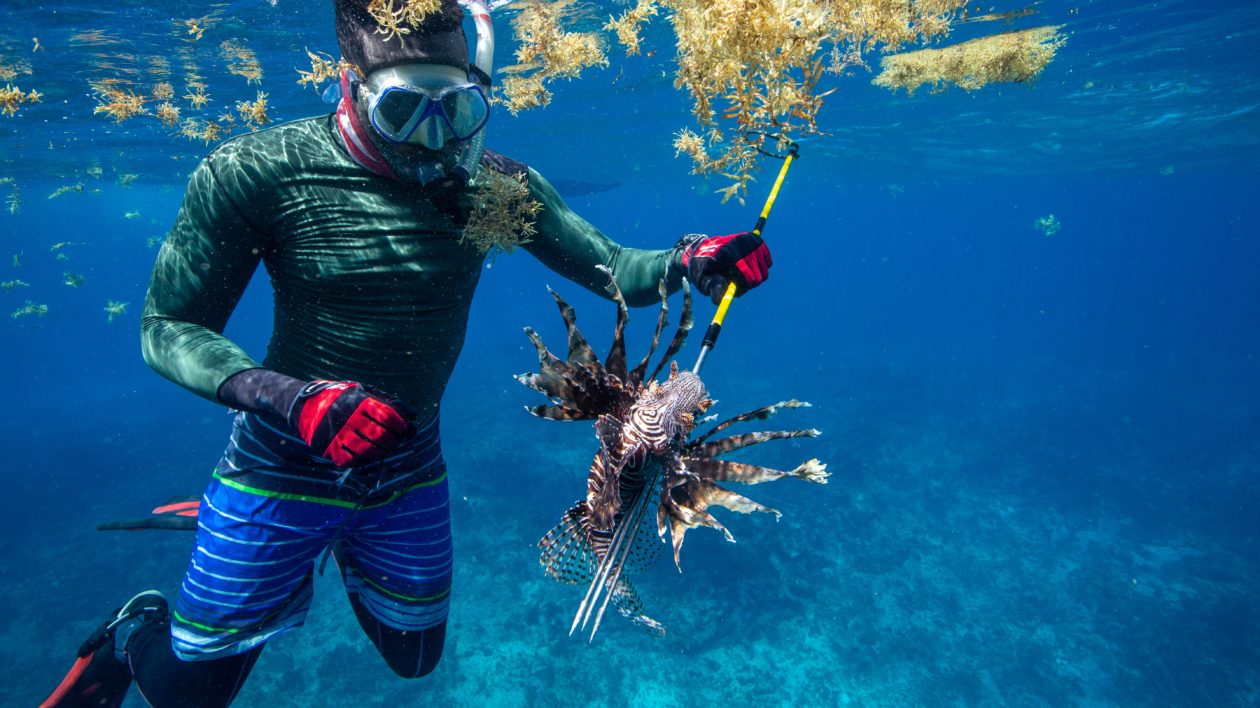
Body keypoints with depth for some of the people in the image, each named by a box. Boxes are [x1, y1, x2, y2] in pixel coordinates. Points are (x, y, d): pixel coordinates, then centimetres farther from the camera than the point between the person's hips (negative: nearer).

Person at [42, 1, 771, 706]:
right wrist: (295, 400, -33)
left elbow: (614, 269, -11)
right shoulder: (257, 172, -21)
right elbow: (169, 328, -16)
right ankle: (135, 632, 48)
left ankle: (346, 552, 49)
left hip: (410, 465, 3)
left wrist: (690, 261, -32)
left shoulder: (494, 183, -13)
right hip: (285, 459, -3)